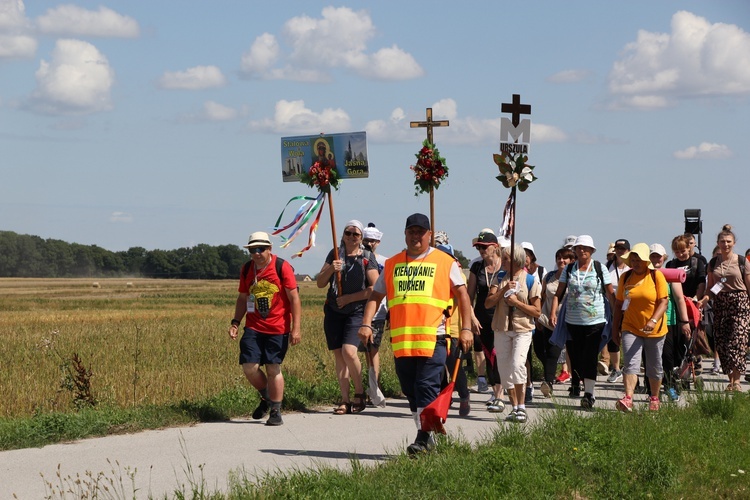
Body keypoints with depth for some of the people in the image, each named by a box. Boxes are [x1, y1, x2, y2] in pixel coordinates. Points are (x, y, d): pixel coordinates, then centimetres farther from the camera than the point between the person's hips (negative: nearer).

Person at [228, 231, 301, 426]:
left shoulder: (282, 267, -8)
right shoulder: (247, 269, 7)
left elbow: (294, 298, -7)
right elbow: (242, 298, 18)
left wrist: (295, 328, -11)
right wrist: (235, 322, 7)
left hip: (277, 329, -4)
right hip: (253, 328, 4)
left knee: (273, 368, -2)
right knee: (249, 367, -6)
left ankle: (276, 412, 9)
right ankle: (266, 397, 21)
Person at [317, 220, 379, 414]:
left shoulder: (367, 258, -2)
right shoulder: (335, 254, 8)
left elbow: (375, 289, -7)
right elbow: (320, 283, 6)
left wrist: (349, 298, -10)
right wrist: (330, 269, -14)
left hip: (357, 311, -4)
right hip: (333, 311, 4)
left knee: (349, 351, -20)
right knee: (339, 355, 1)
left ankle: (359, 393, -1)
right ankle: (345, 400, 5)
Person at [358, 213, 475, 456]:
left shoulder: (445, 262, 6)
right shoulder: (392, 264, 15)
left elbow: (462, 295, 6)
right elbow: (375, 297, 15)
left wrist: (466, 328, -3)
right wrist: (366, 324, 1)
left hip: (433, 338, -4)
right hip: (401, 340, 4)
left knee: (427, 387, -10)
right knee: (410, 390, 8)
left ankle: (424, 438, -9)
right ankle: (425, 437, 18)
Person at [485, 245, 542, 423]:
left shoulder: (531, 280, -1)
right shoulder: (500, 279, 9)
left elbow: (537, 311, -3)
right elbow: (488, 303, -2)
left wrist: (517, 302, -14)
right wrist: (504, 290, -15)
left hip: (523, 329, -5)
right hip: (501, 329, 5)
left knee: (517, 365, -21)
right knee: (504, 368, 5)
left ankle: (521, 407, -13)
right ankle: (515, 407, 16)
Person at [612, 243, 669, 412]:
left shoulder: (656, 276, -6)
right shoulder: (625, 277, 4)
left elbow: (664, 301, -10)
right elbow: (619, 304, 10)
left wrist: (653, 321, -24)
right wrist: (615, 327, 9)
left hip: (654, 330, -1)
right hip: (630, 328, 1)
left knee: (654, 366, 11)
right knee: (630, 364, -15)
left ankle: (654, 398, 28)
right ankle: (628, 398, -27)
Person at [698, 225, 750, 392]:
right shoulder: (713, 263, 10)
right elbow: (710, 288, 14)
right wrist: (705, 299, -6)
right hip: (720, 306, 4)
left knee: (736, 342, -14)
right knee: (721, 345, 0)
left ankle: (736, 381, -10)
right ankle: (731, 380, 11)